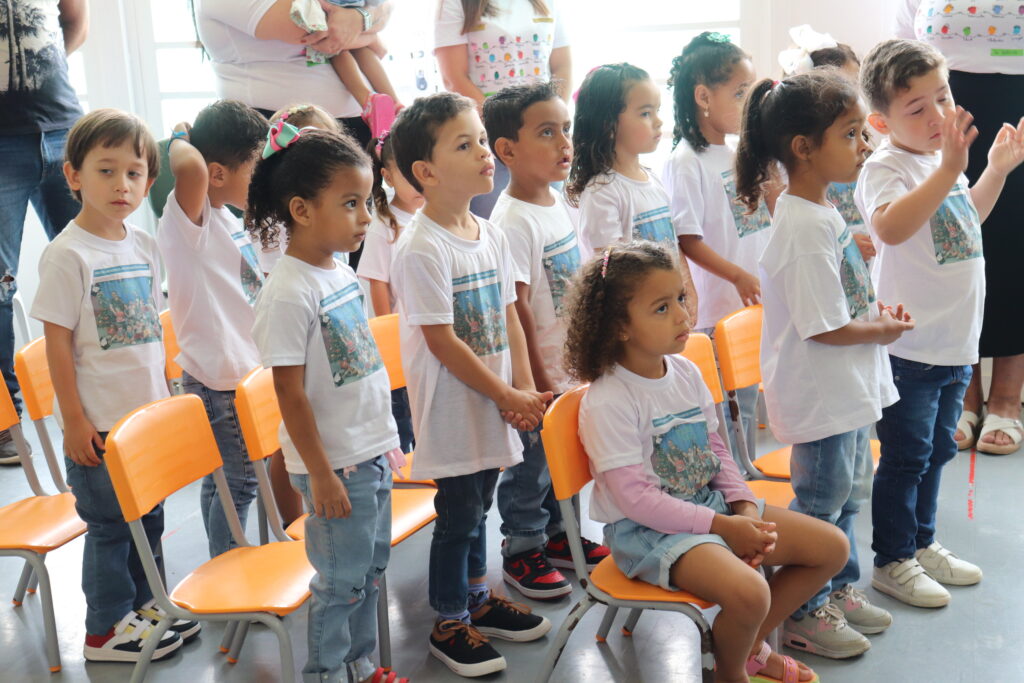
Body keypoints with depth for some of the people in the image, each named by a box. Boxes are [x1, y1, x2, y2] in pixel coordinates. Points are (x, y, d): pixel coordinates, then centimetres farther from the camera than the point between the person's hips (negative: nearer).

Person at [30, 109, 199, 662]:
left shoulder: (143, 247, 6)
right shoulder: (67, 254, -14)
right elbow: (57, 343, -13)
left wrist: (165, 398, 13)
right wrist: (75, 421, -14)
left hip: (149, 413, 7)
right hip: (100, 424, -6)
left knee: (149, 516, 17)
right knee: (109, 524, 5)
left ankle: (141, 604, 34)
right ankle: (106, 629, 20)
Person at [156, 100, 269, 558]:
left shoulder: (227, 219, 9)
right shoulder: (188, 219, -20)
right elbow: (189, 168, -43)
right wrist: (180, 139, -23)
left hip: (240, 370, 9)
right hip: (218, 379, -9)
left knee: (221, 480, 19)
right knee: (238, 483, 2)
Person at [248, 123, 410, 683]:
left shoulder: (341, 273, 6)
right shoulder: (289, 293, -21)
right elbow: (290, 392, -19)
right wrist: (320, 474, -17)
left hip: (372, 454, 8)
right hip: (335, 464, -8)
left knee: (371, 567, 20)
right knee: (342, 578, 5)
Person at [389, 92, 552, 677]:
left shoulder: (492, 237, 5)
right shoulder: (422, 249, -19)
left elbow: (509, 318, 9)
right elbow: (441, 342, -20)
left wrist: (526, 389, -2)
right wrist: (508, 397, -16)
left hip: (495, 403, 7)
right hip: (451, 406, -7)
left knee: (478, 505, 21)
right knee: (458, 513, 4)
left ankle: (478, 598, 39)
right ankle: (449, 624, 21)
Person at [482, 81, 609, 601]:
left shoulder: (559, 205, 6)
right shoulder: (512, 222, -21)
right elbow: (517, 309, -21)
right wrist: (539, 381, -17)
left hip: (570, 367, 8)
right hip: (537, 373, -8)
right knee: (531, 461, 6)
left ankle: (556, 533, 36)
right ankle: (522, 550, 22)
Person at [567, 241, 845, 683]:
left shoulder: (686, 372, 4)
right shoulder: (606, 402, -20)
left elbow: (717, 449, 12)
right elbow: (634, 497, -22)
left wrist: (745, 507, -4)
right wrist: (722, 526, -21)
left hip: (711, 502, 8)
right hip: (645, 529, -8)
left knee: (832, 547, 5)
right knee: (749, 593, -32)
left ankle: (751, 646, 20)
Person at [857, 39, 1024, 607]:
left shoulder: (942, 160, 8)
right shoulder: (886, 167, -17)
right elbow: (891, 227, -39)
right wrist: (949, 168, -40)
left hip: (956, 341, 9)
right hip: (909, 346, -9)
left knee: (937, 449, 20)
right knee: (905, 457, 3)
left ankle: (921, 544, 36)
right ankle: (891, 561, 18)